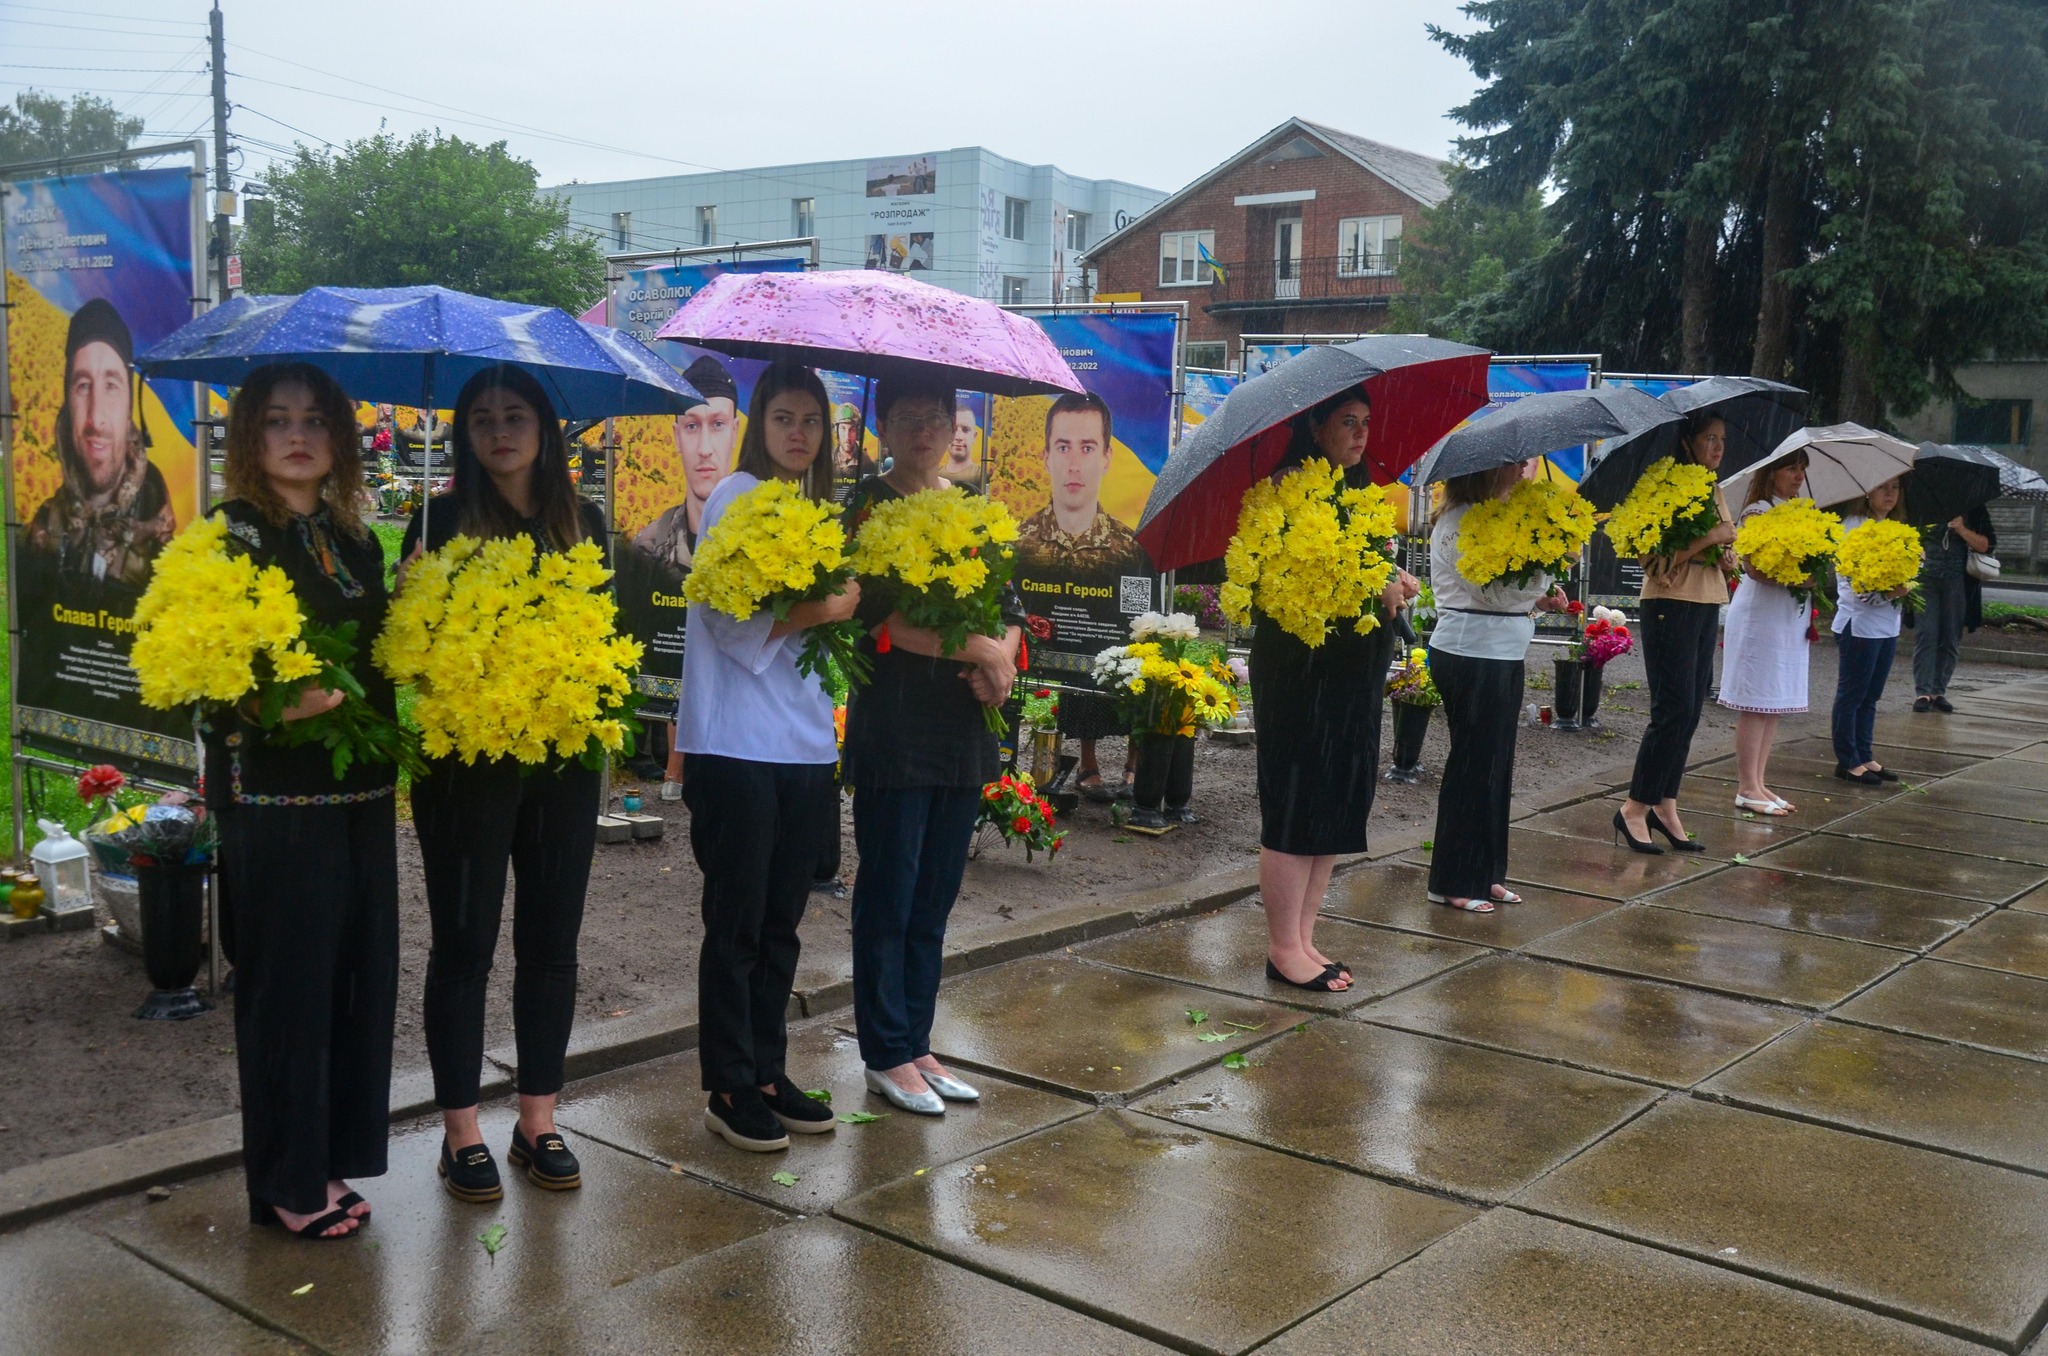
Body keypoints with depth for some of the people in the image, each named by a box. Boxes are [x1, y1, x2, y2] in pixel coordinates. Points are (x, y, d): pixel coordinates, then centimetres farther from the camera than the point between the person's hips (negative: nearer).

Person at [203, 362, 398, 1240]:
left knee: (360, 975, 10)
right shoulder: (232, 536, -6)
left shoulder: (357, 544, 12)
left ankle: (330, 1157, 24)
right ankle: (288, 1183, 15)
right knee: (287, 982, 1)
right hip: (275, 796, -6)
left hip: (361, 790, 6)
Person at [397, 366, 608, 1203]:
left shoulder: (583, 521, 9)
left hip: (562, 758, 4)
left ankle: (538, 1122, 22)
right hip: (467, 759, -3)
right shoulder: (443, 520, -1)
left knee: (551, 940, 9)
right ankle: (461, 1133, 15)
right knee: (465, 942, 3)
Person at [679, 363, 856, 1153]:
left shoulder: (814, 508, 16)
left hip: (804, 744, 7)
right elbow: (734, 622, -15)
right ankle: (728, 1089, 11)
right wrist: (824, 611, -13)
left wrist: (843, 612, 2)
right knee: (736, 925, 1)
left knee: (780, 923, 12)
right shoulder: (738, 498, -6)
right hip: (739, 744, -7)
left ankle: (767, 1072, 22)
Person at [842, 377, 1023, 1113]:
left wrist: (1001, 661, -9)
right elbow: (880, 619, -15)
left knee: (935, 899, 12)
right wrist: (978, 650, -15)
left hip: (963, 729, 6)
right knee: (889, 898, 1)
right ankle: (886, 1056, 12)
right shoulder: (869, 506, -4)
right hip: (894, 730, -5)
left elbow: (1010, 609, 11)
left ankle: (915, 1043, 23)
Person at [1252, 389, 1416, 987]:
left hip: (1353, 674, 9)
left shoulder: (1359, 491, 16)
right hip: (1300, 671, -9)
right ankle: (1283, 948, 6)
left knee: (1337, 804, 10)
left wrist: (1395, 582, 4)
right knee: (1296, 807, -3)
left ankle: (1303, 940, 19)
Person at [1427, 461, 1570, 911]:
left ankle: (1487, 874, 22)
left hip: (1502, 655, 10)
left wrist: (1539, 598, 6)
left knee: (1495, 765, 13)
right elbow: (1491, 591, -20)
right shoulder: (1459, 523, -15)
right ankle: (1454, 883, 6)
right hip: (1472, 657, -10)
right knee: (1474, 766, -3)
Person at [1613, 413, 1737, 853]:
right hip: (1670, 607, -8)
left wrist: (1728, 557, -2)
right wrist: (1710, 537, -21)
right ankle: (1634, 808, -1)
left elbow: (1728, 564, 21)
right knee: (1673, 709, -10)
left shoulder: (1715, 492, 16)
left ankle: (1665, 807, 14)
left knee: (1689, 711, 8)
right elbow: (1656, 559, -19)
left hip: (1707, 608, 8)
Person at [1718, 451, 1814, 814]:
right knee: (1755, 703, -6)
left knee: (1775, 703, 9)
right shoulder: (1757, 512, -8)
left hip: (1791, 616, 9)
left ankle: (1758, 782, 15)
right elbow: (1754, 568, -17)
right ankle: (1747, 788, -2)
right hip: (1760, 615, -9)